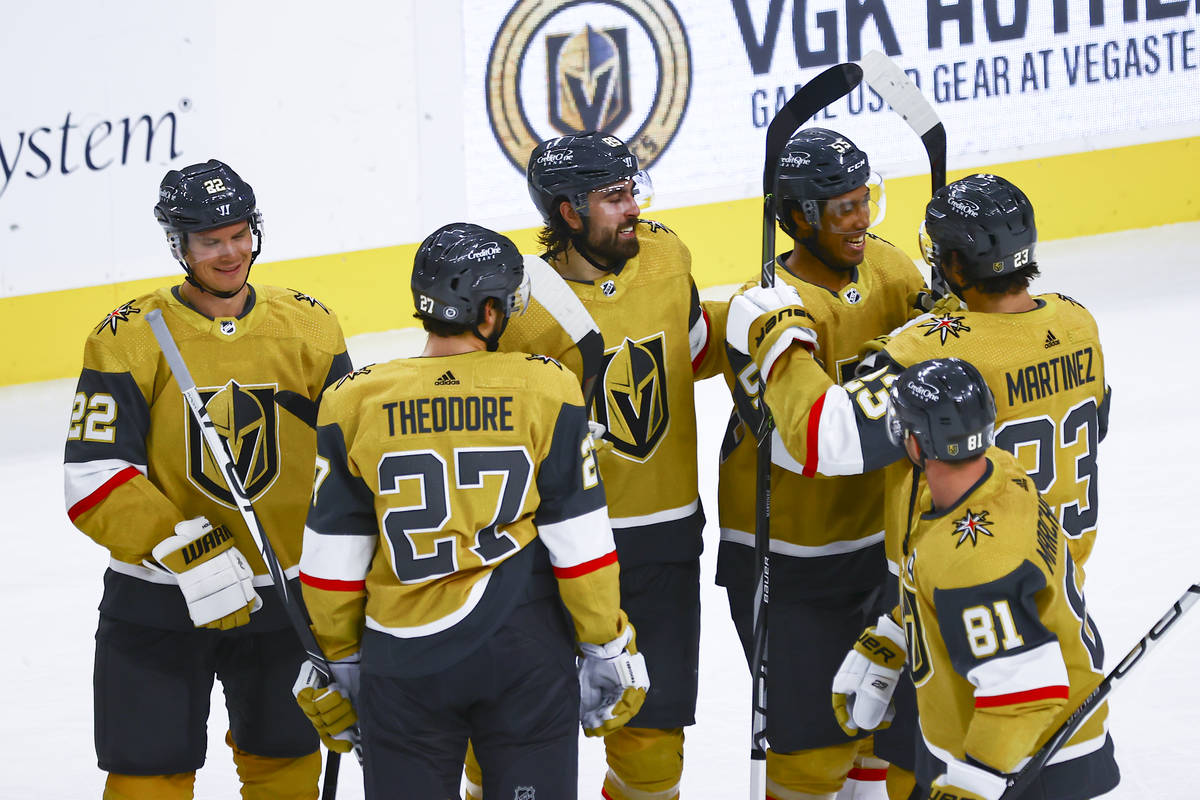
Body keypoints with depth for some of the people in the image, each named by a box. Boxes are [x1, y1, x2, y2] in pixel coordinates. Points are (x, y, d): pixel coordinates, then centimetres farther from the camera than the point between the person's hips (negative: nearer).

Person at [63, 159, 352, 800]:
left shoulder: (308, 326, 0)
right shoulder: (129, 337, -11)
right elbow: (94, 481, -17)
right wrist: (188, 553, -27)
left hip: (284, 598, 3)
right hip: (156, 603, -3)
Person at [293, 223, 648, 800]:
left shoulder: (356, 404, -4)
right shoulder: (544, 391, -8)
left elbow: (333, 557, 1)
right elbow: (580, 542, -5)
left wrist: (342, 659, 15)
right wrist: (608, 651, 6)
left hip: (402, 660, 1)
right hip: (525, 654, -1)